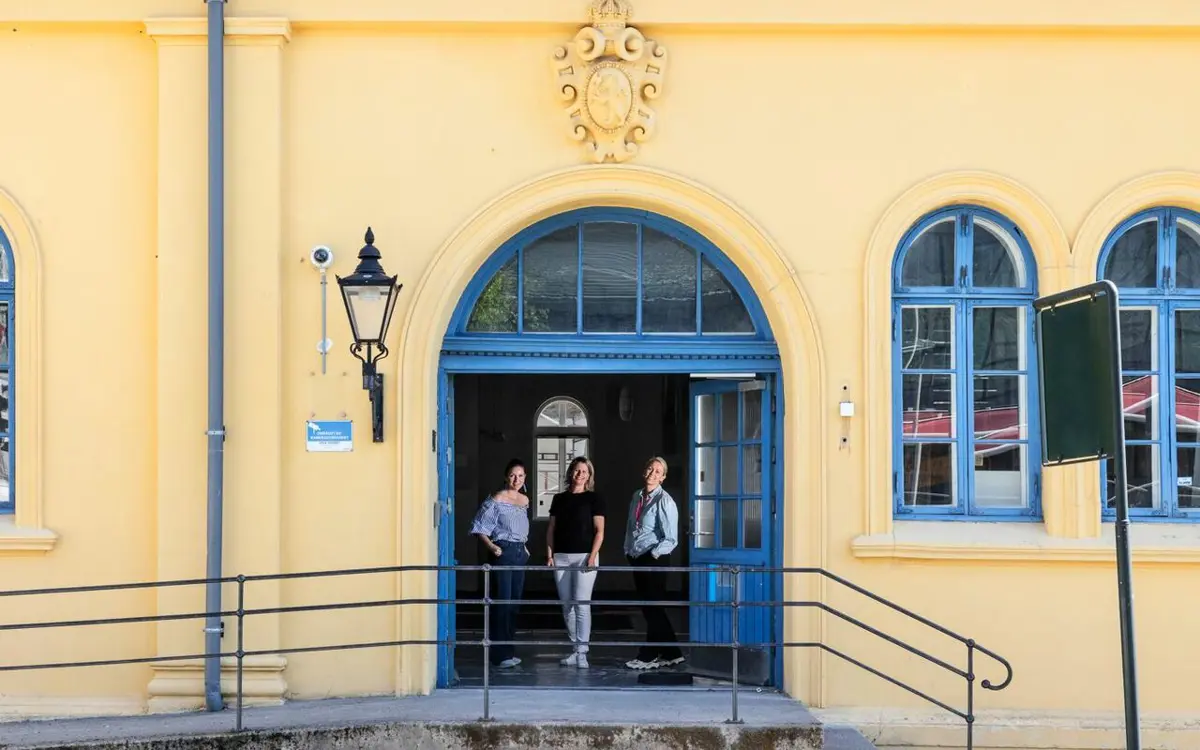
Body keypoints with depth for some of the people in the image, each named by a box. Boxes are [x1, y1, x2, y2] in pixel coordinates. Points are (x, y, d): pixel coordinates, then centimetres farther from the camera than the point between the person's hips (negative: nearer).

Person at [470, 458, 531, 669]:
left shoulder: (525, 500, 13)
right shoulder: (496, 499, -8)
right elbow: (479, 527, -9)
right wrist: (491, 546, -18)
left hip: (520, 552, 7)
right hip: (503, 552, -7)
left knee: (514, 603, 10)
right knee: (502, 602, -9)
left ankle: (509, 650, 16)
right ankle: (500, 655, -9)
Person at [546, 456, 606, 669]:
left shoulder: (594, 499, 2)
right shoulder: (559, 499, 13)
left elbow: (599, 530, -3)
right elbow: (551, 528, 15)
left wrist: (592, 556, -13)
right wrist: (549, 554, 4)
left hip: (584, 556, -4)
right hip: (561, 557, 4)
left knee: (582, 604, -9)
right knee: (567, 606, 6)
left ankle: (582, 652, -7)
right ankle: (575, 649, 13)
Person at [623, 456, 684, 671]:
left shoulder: (664, 501, -11)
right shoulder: (637, 497, 10)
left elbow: (670, 539, -12)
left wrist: (653, 555, -18)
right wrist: (628, 551, 12)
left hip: (655, 560, -8)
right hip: (637, 559, 8)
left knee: (653, 609, -3)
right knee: (649, 609, 10)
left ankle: (648, 656, 4)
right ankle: (671, 654, 18)